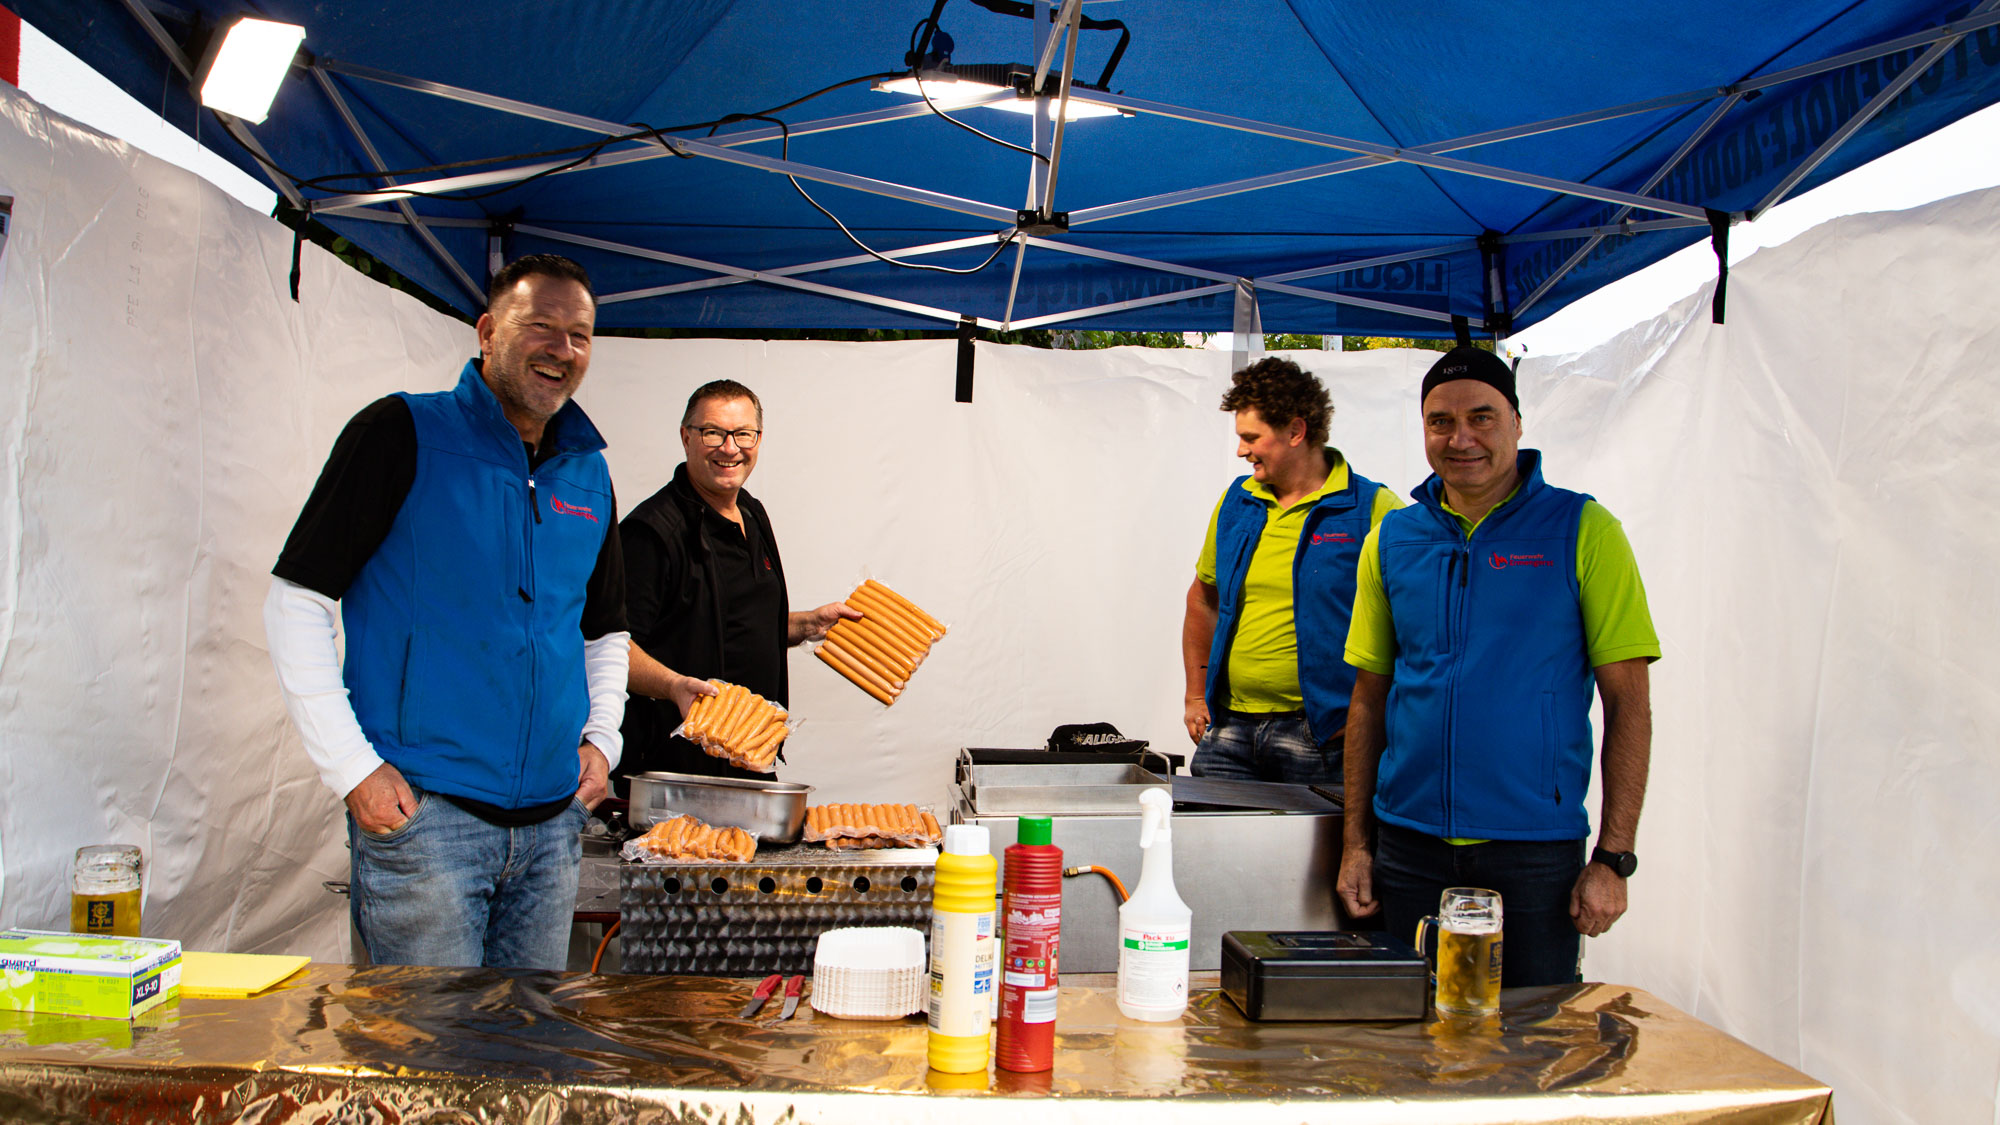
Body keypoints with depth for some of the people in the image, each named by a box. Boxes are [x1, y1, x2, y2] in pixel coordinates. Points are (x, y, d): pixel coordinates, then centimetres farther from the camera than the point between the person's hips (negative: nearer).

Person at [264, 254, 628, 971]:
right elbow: (297, 602, -6)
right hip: (422, 811, -5)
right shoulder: (404, 434, -4)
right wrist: (350, 767, -12)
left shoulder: (589, 474, 13)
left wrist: (602, 737, 9)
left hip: (553, 823, 6)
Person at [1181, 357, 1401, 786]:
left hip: (1320, 735, -5)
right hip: (1229, 729, 5)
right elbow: (1204, 597, 21)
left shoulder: (1372, 509, -7)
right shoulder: (1235, 502, 10)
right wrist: (1196, 694, 16)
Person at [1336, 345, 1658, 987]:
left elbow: (1627, 701, -4)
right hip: (1409, 847, 3)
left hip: (1535, 847, -3)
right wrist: (1354, 842, 6)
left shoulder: (1582, 530, -3)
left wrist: (1613, 858, -10)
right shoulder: (1391, 541, 7)